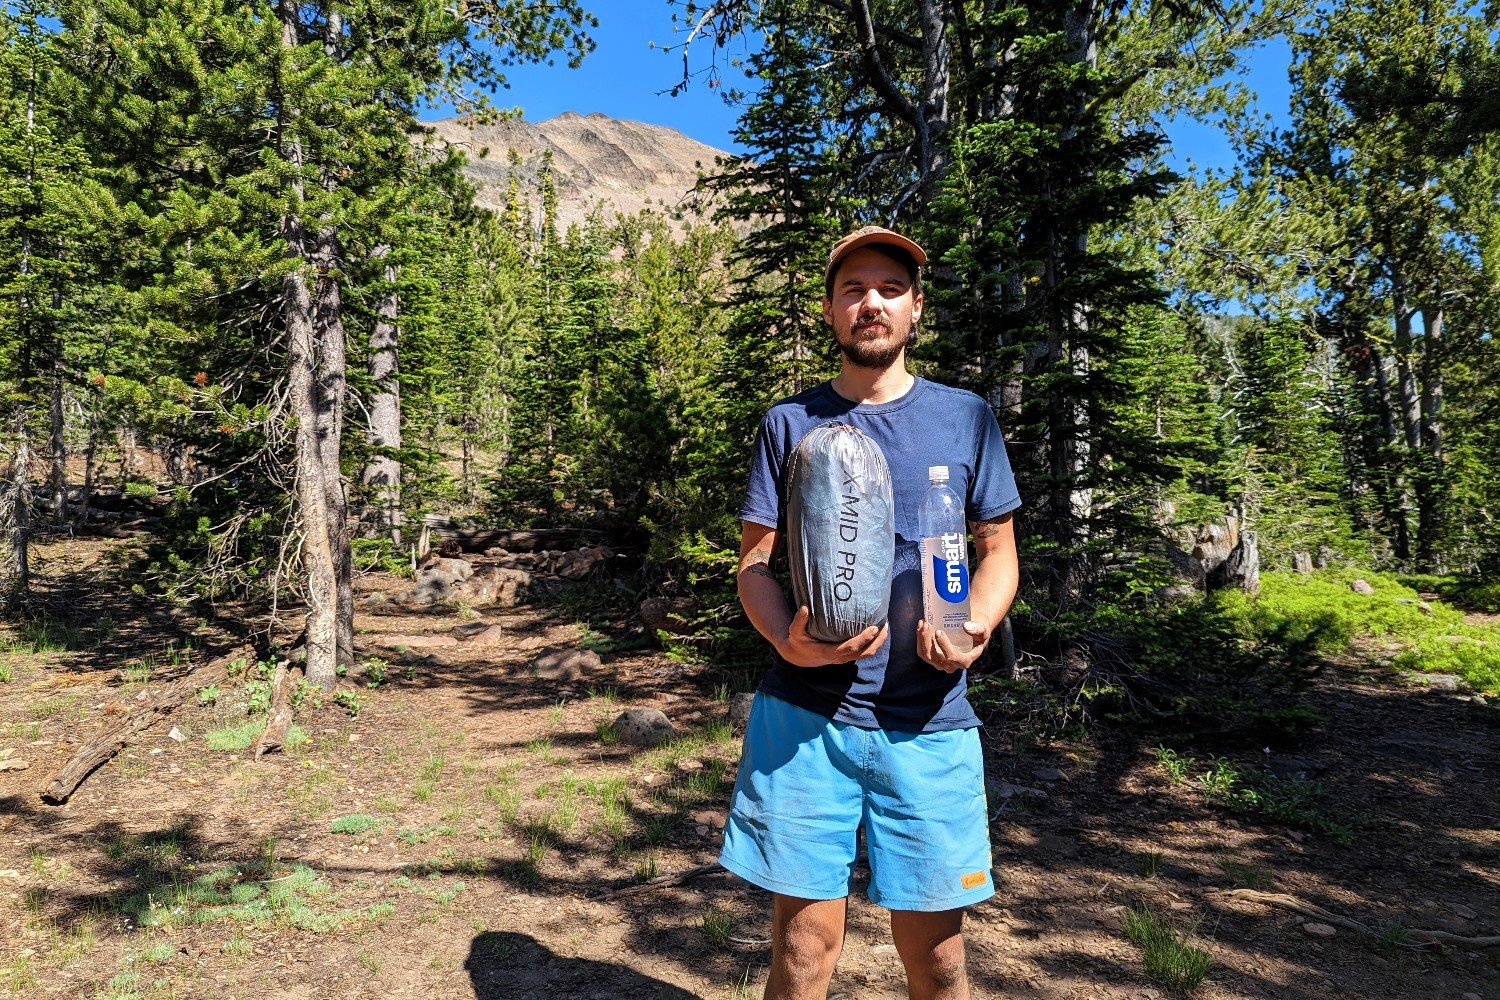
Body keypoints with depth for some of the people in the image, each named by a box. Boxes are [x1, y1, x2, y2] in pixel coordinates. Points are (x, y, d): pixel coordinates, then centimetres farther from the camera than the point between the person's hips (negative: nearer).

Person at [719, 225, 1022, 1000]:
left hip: (927, 721, 1)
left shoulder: (965, 417, 7)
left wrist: (974, 631, -10)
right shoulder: (789, 423, 6)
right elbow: (754, 563, 5)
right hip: (803, 716, 0)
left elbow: (998, 550, 11)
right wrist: (788, 640, -15)